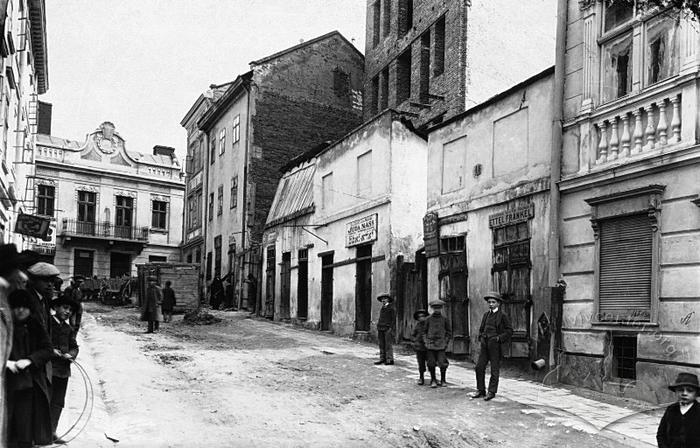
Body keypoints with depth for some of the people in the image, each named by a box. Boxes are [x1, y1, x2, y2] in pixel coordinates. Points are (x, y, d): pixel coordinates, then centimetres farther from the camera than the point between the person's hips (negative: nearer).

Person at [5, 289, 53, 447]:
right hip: (12, 381, -2)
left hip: (34, 381, 2)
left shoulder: (36, 327, 7)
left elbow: (47, 349, 2)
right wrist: (6, 362, -15)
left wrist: (29, 360, -12)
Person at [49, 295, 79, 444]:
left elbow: (74, 347, 14)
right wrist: (51, 350, -18)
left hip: (63, 369, 6)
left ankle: (52, 432, 14)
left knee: (58, 402, 7)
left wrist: (70, 354, -6)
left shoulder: (69, 328, 17)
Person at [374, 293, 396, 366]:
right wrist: (378, 328, 13)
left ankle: (390, 360, -7)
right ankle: (382, 359, 8)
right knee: (381, 345, 5)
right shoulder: (382, 308, 18)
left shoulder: (392, 308, 0)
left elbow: (394, 319, -5)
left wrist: (391, 328, -13)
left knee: (388, 345, -8)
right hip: (381, 329, 6)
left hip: (388, 328, -6)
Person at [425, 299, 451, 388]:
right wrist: (426, 341, 4)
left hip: (441, 345, -1)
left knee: (442, 363, -6)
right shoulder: (428, 319, 5)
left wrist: (446, 342, 2)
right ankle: (433, 380, 16)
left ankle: (443, 380, 9)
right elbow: (424, 331, 12)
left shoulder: (444, 320, 5)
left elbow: (449, 332, 11)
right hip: (430, 345, 1)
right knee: (431, 363, 2)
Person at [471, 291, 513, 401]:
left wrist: (499, 338, -13)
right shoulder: (486, 314, 14)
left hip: (495, 345, -6)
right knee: (479, 367, 3)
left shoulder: (502, 315, -3)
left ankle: (492, 392, 9)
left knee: (494, 369, 0)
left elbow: (509, 331, -3)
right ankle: (481, 390, 14)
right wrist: (481, 337, 9)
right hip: (485, 344, 6)